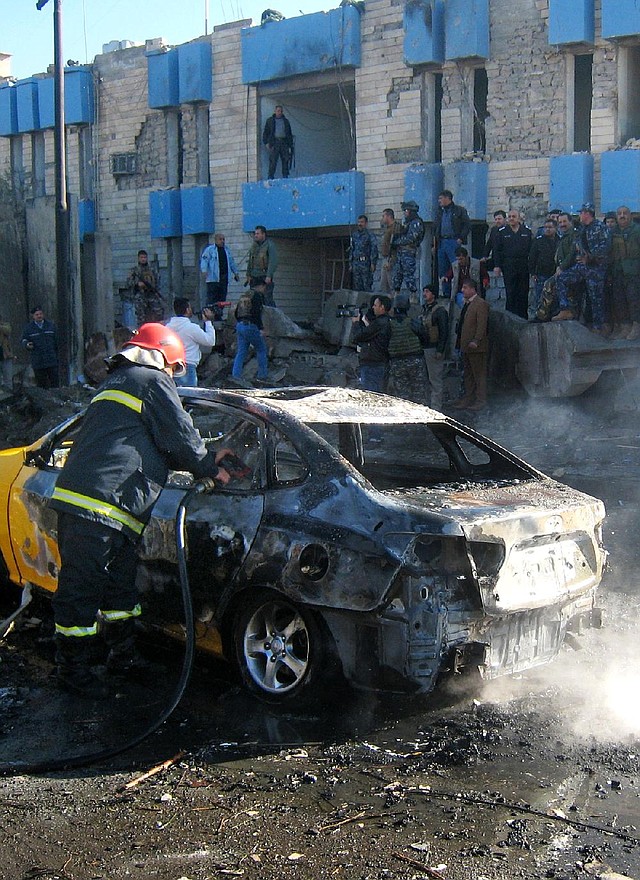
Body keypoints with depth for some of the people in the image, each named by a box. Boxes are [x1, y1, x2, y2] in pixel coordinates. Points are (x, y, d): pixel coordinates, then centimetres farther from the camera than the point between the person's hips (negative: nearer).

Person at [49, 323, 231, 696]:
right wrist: (209, 466, 15)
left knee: (120, 584, 20)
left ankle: (123, 655, 32)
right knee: (82, 589, -2)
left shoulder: (117, 382, 30)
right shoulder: (153, 381, 0)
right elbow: (179, 437, -3)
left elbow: (158, 447, 33)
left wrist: (206, 459, 28)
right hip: (99, 506, -10)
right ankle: (73, 669, 6)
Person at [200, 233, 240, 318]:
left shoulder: (226, 250, 19)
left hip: (224, 279, 6)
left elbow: (231, 262, 28)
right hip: (213, 278, -6)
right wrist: (204, 271, -24)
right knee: (211, 298, -8)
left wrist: (235, 272, 26)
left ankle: (218, 316, 11)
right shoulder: (209, 249, -1)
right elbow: (204, 260, -9)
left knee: (222, 298, 5)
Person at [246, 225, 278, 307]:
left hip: (265, 277, -6)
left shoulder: (270, 245, -4)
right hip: (254, 277, 6)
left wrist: (269, 276, -19)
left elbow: (273, 262, -12)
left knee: (268, 299, -12)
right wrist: (248, 275, 16)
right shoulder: (253, 246, 17)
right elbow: (250, 262, 23)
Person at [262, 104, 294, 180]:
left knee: (285, 161, -4)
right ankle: (271, 178, -15)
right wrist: (266, 143, -3)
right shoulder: (270, 120, 14)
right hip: (274, 142, -3)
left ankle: (285, 177, -2)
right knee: (273, 161, -12)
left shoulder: (286, 121, 20)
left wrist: (290, 145, 12)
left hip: (284, 142, 3)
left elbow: (289, 134, 21)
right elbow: (265, 132, 12)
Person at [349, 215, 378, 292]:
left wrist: (373, 263, -15)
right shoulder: (354, 235, 16)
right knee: (356, 286, 6)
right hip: (355, 263, 6)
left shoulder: (370, 235, -3)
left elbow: (374, 249, -8)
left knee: (366, 285, -6)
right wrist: (350, 263, 15)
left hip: (366, 263, -6)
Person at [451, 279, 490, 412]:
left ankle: (481, 400, 3)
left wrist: (475, 341, -24)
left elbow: (482, 325, -19)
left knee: (479, 374, -2)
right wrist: (459, 341, 16)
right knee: (468, 374, 15)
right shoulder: (467, 303, 16)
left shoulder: (481, 304, -13)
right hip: (466, 346, 10)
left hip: (476, 347, -10)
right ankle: (468, 399, 22)